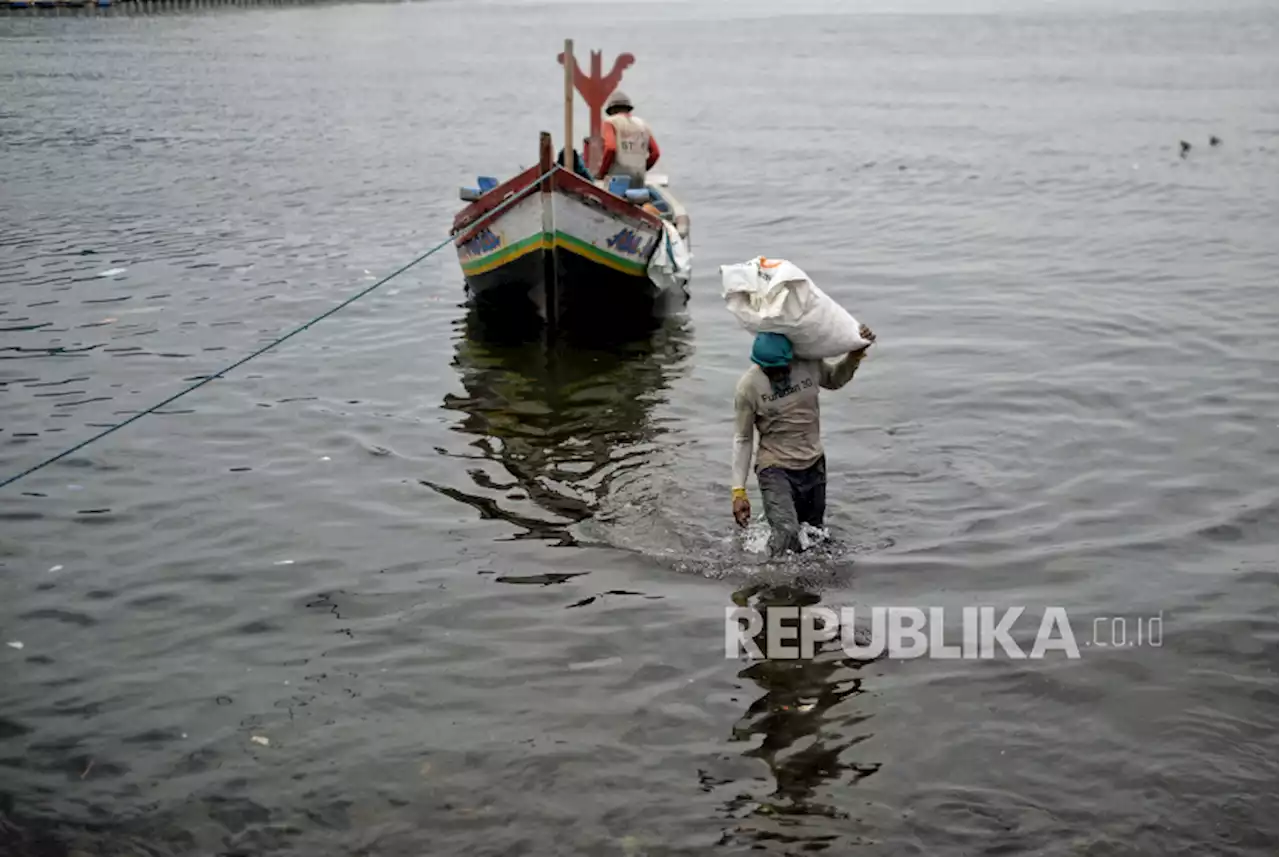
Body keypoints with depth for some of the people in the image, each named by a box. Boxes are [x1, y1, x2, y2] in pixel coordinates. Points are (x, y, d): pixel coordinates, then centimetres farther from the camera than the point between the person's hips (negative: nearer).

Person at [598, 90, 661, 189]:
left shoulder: (610, 122, 0)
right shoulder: (643, 124, 15)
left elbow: (610, 148, -17)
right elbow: (655, 153, 8)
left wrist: (602, 172, -6)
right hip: (638, 180, 5)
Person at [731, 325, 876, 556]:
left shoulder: (810, 364, -7)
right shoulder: (748, 387, -16)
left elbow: (835, 380, 18)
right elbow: (742, 440, -8)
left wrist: (856, 354, 0)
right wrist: (739, 491, -10)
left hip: (814, 466, 5)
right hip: (775, 469, -5)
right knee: (786, 533, -27)